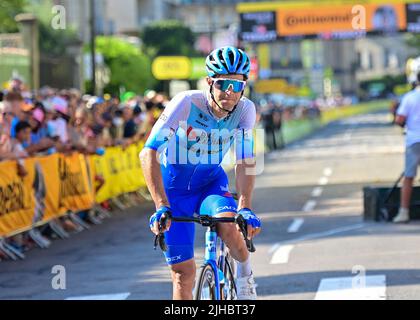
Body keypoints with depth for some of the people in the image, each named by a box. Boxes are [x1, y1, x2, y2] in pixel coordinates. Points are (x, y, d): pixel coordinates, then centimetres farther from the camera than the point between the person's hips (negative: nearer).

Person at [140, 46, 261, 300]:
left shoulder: (245, 110, -16)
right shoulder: (186, 103, -27)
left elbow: (246, 160, -18)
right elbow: (149, 154, -33)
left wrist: (245, 207, -34)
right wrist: (161, 207, -42)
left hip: (211, 181, 2)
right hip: (175, 185, -2)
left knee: (230, 226, -31)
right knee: (184, 272, -6)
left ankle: (245, 272, 0)